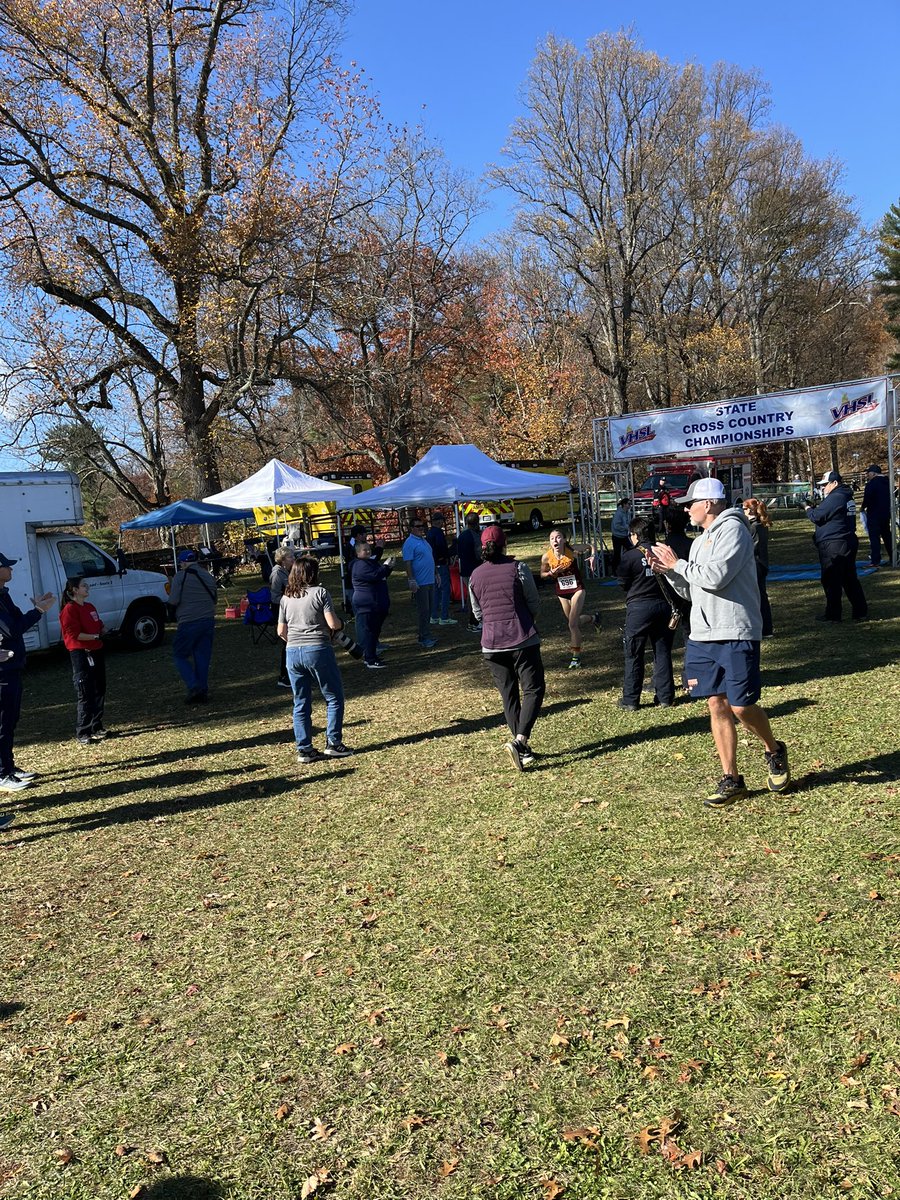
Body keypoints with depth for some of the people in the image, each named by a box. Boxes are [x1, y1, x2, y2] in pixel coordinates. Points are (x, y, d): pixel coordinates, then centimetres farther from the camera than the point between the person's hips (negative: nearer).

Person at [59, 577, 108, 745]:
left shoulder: (90, 607, 15)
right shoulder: (69, 609, -11)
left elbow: (99, 626, 22)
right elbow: (74, 634, -19)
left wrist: (102, 631, 1)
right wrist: (94, 636, -16)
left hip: (96, 652, 9)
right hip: (81, 654, -9)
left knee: (99, 691, 13)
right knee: (85, 694, -8)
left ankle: (96, 727, 24)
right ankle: (82, 734, -4)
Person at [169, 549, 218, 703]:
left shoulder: (180, 577, -8)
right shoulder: (208, 576, 12)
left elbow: (173, 601, -12)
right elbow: (215, 598, 18)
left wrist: (175, 619, 4)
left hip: (188, 622, -6)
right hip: (208, 621, 6)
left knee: (180, 655, 6)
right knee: (203, 656, 10)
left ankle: (194, 686, -9)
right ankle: (203, 691, 10)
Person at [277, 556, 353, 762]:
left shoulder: (286, 598, 10)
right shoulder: (320, 592, -4)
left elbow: (281, 631, 11)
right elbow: (333, 624, -10)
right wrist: (340, 623, 11)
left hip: (293, 652, 5)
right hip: (318, 650, -5)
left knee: (301, 702, 11)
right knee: (334, 698, 8)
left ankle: (304, 749, 12)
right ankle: (333, 743, 7)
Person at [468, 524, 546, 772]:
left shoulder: (475, 576, 3)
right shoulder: (518, 568, -6)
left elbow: (477, 614, 11)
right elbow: (533, 603, 2)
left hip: (491, 643, 4)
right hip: (522, 640, -4)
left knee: (508, 695, 12)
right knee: (533, 689, 4)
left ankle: (522, 749, 16)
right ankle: (520, 740, -14)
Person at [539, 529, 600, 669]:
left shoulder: (573, 550, -18)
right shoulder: (546, 557, -14)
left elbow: (590, 547, 1)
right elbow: (542, 574, 3)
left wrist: (592, 557, -18)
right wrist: (551, 573, -18)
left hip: (577, 589, -4)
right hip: (562, 592, 4)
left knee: (573, 624, -12)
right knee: (576, 621, 19)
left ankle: (576, 657, 0)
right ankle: (593, 619, 52)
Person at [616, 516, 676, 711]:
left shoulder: (630, 556, -11)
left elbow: (622, 582, -4)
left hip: (638, 607, -4)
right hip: (663, 605, 4)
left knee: (633, 655, 5)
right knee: (663, 652, 12)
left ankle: (631, 700, 9)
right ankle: (665, 697, 16)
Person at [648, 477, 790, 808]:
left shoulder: (732, 529, -8)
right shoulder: (700, 541, 19)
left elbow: (715, 577, -21)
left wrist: (677, 563, -8)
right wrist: (668, 570, 6)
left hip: (735, 635, -8)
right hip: (702, 635, 8)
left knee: (742, 707, -6)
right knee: (717, 705, 6)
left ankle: (774, 752, 24)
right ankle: (731, 781, 13)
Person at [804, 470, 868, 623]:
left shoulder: (835, 497, -16)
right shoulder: (847, 497, 14)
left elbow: (817, 516, -15)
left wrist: (808, 508, 3)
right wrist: (816, 507, 7)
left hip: (833, 546, -9)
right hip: (849, 543, 9)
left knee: (831, 581, 0)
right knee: (850, 579, 14)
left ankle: (832, 614, 7)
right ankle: (861, 612, 16)